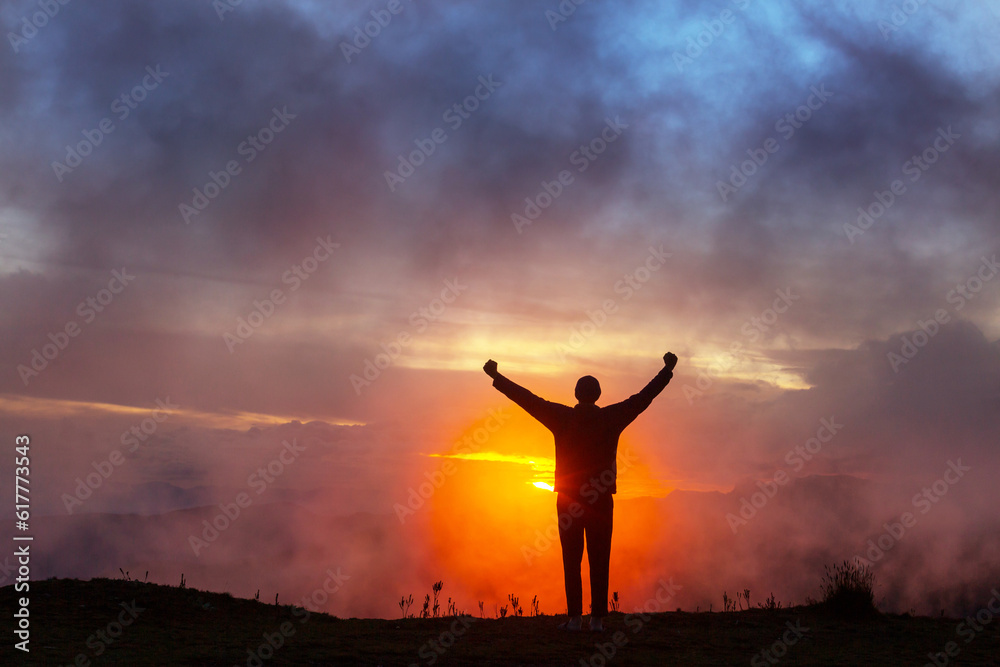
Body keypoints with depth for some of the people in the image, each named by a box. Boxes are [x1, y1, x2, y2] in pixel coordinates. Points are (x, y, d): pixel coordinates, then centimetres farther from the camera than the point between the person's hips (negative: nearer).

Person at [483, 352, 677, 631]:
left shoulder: (563, 418, -2)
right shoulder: (611, 418, 0)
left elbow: (527, 399, 1)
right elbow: (644, 397, 7)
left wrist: (496, 376, 8)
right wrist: (667, 370, 17)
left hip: (568, 500, 0)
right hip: (602, 500, 0)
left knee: (571, 560, 3)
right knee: (599, 560, 2)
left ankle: (574, 617, -1)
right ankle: (597, 618, -1)